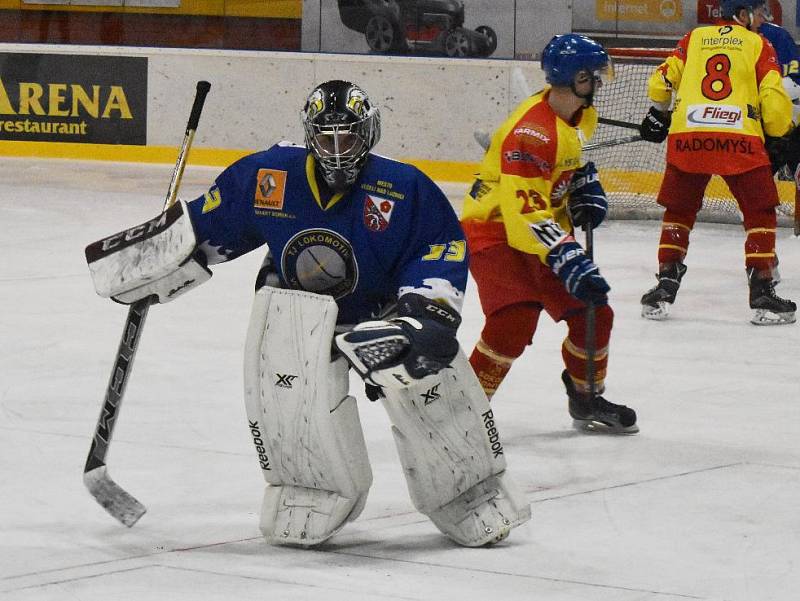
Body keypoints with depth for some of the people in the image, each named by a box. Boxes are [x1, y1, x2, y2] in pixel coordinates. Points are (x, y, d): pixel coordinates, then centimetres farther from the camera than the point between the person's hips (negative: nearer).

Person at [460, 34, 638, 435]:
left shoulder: (582, 116, 1)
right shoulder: (532, 131, -30)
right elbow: (524, 212, -37)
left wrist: (586, 185, 6)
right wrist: (569, 262, -44)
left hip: (544, 231, 9)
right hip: (495, 231, -9)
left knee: (593, 312, 6)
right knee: (514, 320, -26)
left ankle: (587, 400, 29)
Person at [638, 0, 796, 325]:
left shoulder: (693, 38, 17)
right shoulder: (759, 45, 10)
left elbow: (662, 81, 12)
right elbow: (773, 101, 2)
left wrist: (658, 115, 31)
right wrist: (781, 135, 20)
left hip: (686, 138, 3)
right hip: (741, 140, -3)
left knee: (678, 212, 19)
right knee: (761, 213, 10)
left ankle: (664, 288, 14)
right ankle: (762, 293, 4)